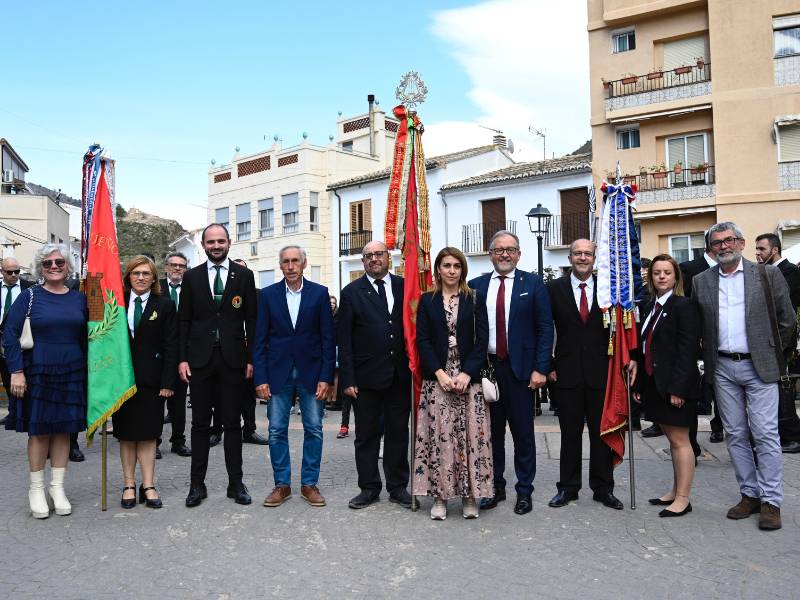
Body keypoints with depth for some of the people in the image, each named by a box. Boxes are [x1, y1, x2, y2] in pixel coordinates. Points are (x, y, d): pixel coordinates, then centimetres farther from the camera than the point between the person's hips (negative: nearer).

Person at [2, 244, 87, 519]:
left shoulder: (79, 298, 5)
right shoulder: (29, 296, -3)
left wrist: (88, 370, 3)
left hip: (71, 375, 3)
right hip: (37, 373, -2)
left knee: (63, 430, 8)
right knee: (39, 431, 5)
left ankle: (57, 488, 20)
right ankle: (36, 489, 21)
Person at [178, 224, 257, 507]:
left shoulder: (244, 276, 4)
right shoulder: (192, 277, 6)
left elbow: (251, 320, 3)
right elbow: (184, 320, 6)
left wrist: (251, 358, -2)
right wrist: (182, 358, -2)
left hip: (233, 359, -1)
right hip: (200, 359, 1)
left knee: (233, 423, 6)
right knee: (200, 424, 7)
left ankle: (235, 482, 15)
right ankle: (197, 484, 16)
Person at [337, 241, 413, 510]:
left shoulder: (404, 286, 5)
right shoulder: (351, 292, 1)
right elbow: (344, 340, -2)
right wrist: (348, 379, -8)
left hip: (399, 375, 2)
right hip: (366, 376, -1)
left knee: (398, 433, 11)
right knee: (366, 435, 8)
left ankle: (398, 487, 24)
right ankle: (369, 488, 21)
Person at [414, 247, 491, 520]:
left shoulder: (475, 299, 6)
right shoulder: (427, 300, 7)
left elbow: (482, 339, 0)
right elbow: (422, 340, 2)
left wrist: (467, 374, -11)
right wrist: (440, 373, -10)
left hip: (468, 377, 0)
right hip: (436, 377, 0)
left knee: (469, 434, 0)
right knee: (438, 435, -1)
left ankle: (469, 496, 11)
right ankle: (439, 496, 9)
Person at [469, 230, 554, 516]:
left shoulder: (533, 284, 1)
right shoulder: (476, 286, 6)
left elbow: (545, 328, -2)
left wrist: (540, 369, -9)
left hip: (519, 368, -2)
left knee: (523, 433, 7)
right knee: (491, 431, 11)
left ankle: (524, 491, 19)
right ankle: (495, 487, 24)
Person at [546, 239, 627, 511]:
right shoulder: (554, 288, 1)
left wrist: (629, 356, -4)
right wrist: (548, 366, -2)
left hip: (601, 371, 1)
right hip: (567, 372, -1)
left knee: (602, 432, 9)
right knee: (570, 433, 8)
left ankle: (603, 489, 21)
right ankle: (568, 488, 20)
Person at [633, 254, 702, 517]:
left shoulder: (684, 306, -10)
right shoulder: (651, 308, 13)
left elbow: (688, 350, -16)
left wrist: (677, 387, -20)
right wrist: (639, 384, 11)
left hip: (676, 386, -7)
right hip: (654, 384, 8)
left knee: (679, 439, -1)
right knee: (671, 438, 15)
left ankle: (683, 499, 7)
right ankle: (676, 491, 26)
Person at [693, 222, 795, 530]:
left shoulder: (767, 274, -1)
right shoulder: (701, 281, 6)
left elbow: (786, 319, 4)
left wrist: (771, 352, 6)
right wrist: (710, 358, 9)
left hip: (758, 366, -3)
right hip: (723, 368, 3)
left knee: (765, 434, -3)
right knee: (735, 435, 9)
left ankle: (771, 501, 6)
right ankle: (750, 494, 20)